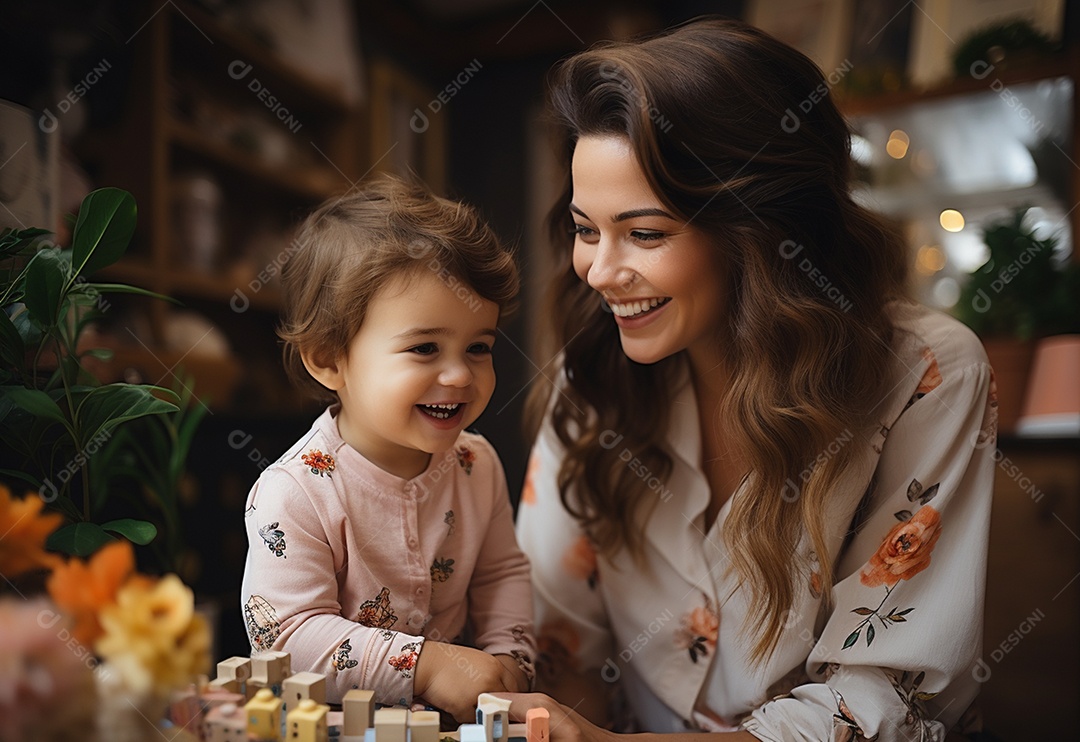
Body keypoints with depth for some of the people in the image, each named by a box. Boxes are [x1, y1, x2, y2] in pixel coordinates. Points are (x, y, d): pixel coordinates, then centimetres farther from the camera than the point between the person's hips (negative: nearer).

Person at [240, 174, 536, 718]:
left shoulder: (475, 465, -2)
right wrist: (427, 665, -26)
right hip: (322, 721, -3)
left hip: (455, 710, 3)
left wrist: (508, 658, -3)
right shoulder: (293, 494, -20)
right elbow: (289, 636, -21)